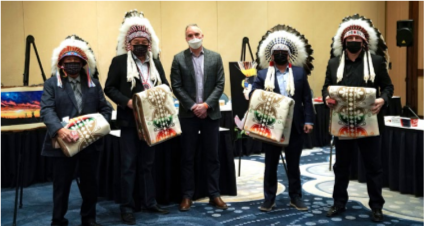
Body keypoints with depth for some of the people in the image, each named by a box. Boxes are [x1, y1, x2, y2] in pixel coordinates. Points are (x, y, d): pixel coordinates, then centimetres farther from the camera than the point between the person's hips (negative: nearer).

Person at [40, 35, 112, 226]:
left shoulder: (93, 84, 11)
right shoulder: (52, 84, 0)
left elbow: (105, 108, 8)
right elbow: (46, 111, -12)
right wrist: (59, 129, -29)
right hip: (63, 143, -3)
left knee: (90, 183, 12)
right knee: (61, 184, 7)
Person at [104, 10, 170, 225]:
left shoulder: (155, 62, 10)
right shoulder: (119, 61, -4)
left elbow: (165, 86, 13)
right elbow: (109, 88, -6)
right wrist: (127, 101, -20)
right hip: (130, 120, -5)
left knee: (147, 164, 14)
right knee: (129, 166, 0)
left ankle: (149, 202, 22)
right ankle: (127, 208, 6)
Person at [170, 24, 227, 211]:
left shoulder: (215, 57, 4)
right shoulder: (179, 59, 0)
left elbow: (220, 84, 0)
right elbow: (176, 87, -4)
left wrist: (206, 105, -12)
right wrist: (192, 106, -12)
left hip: (210, 113, 1)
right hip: (188, 114, -1)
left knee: (213, 155, 5)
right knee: (187, 157, 4)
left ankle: (214, 194, 13)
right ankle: (187, 196, 12)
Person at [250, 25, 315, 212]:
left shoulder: (300, 73, 7)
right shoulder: (262, 75, 2)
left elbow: (307, 99, 4)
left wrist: (308, 120, -4)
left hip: (295, 126, 1)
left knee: (293, 163, 10)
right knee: (271, 164, 7)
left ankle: (295, 197, 20)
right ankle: (269, 199, 16)